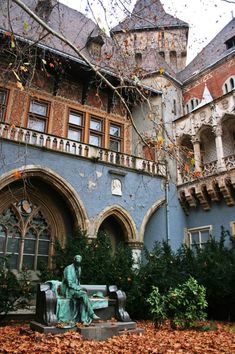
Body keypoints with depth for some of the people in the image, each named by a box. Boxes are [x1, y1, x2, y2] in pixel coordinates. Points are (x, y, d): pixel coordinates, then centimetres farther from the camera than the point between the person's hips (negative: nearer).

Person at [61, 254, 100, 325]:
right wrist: (80, 288, -22)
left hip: (75, 289, 7)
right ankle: (92, 314, -24)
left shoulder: (79, 268, 9)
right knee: (84, 294, -28)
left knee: (83, 299, -25)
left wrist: (80, 288, 2)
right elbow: (70, 283, -22)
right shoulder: (69, 269, -17)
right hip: (68, 290, -7)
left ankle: (84, 319, -28)